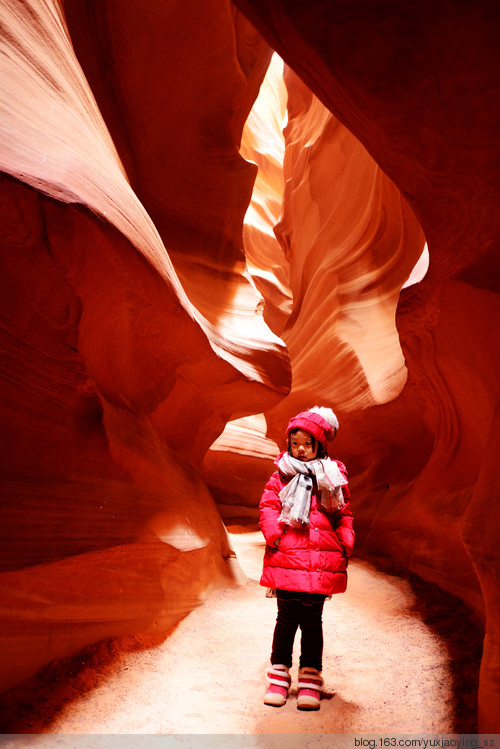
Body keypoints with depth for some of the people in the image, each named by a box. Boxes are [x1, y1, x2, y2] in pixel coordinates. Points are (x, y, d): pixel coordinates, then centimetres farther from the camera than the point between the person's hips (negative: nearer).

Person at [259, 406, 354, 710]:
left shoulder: (333, 478, 9)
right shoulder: (281, 476, 6)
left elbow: (345, 515, 14)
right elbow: (268, 507, 3)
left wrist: (345, 544, 2)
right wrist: (274, 534, -12)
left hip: (322, 562, 1)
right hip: (287, 558, 0)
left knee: (312, 620, 7)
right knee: (287, 618, 5)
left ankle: (310, 680, 17)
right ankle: (279, 676, 19)